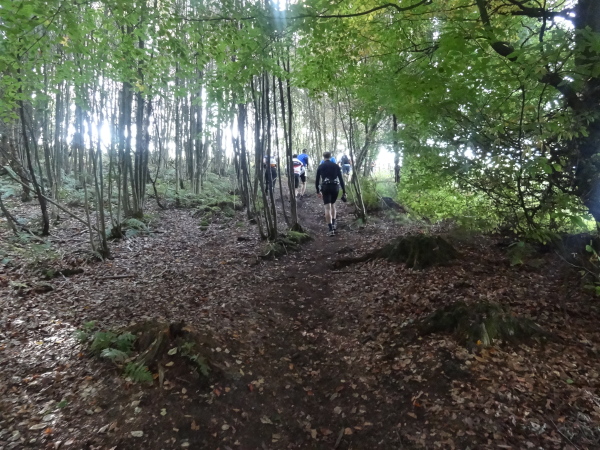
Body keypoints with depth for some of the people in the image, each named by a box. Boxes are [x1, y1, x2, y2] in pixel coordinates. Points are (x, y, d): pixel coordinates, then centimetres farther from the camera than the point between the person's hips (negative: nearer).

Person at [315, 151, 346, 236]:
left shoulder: (320, 166, 8)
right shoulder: (336, 166, 10)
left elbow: (317, 180, 9)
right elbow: (341, 179, 4)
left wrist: (318, 191, 19)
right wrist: (344, 191, 6)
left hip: (325, 187, -2)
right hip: (335, 187, 2)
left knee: (327, 208, -5)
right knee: (333, 205, 24)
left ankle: (331, 229, -12)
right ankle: (333, 225, 22)